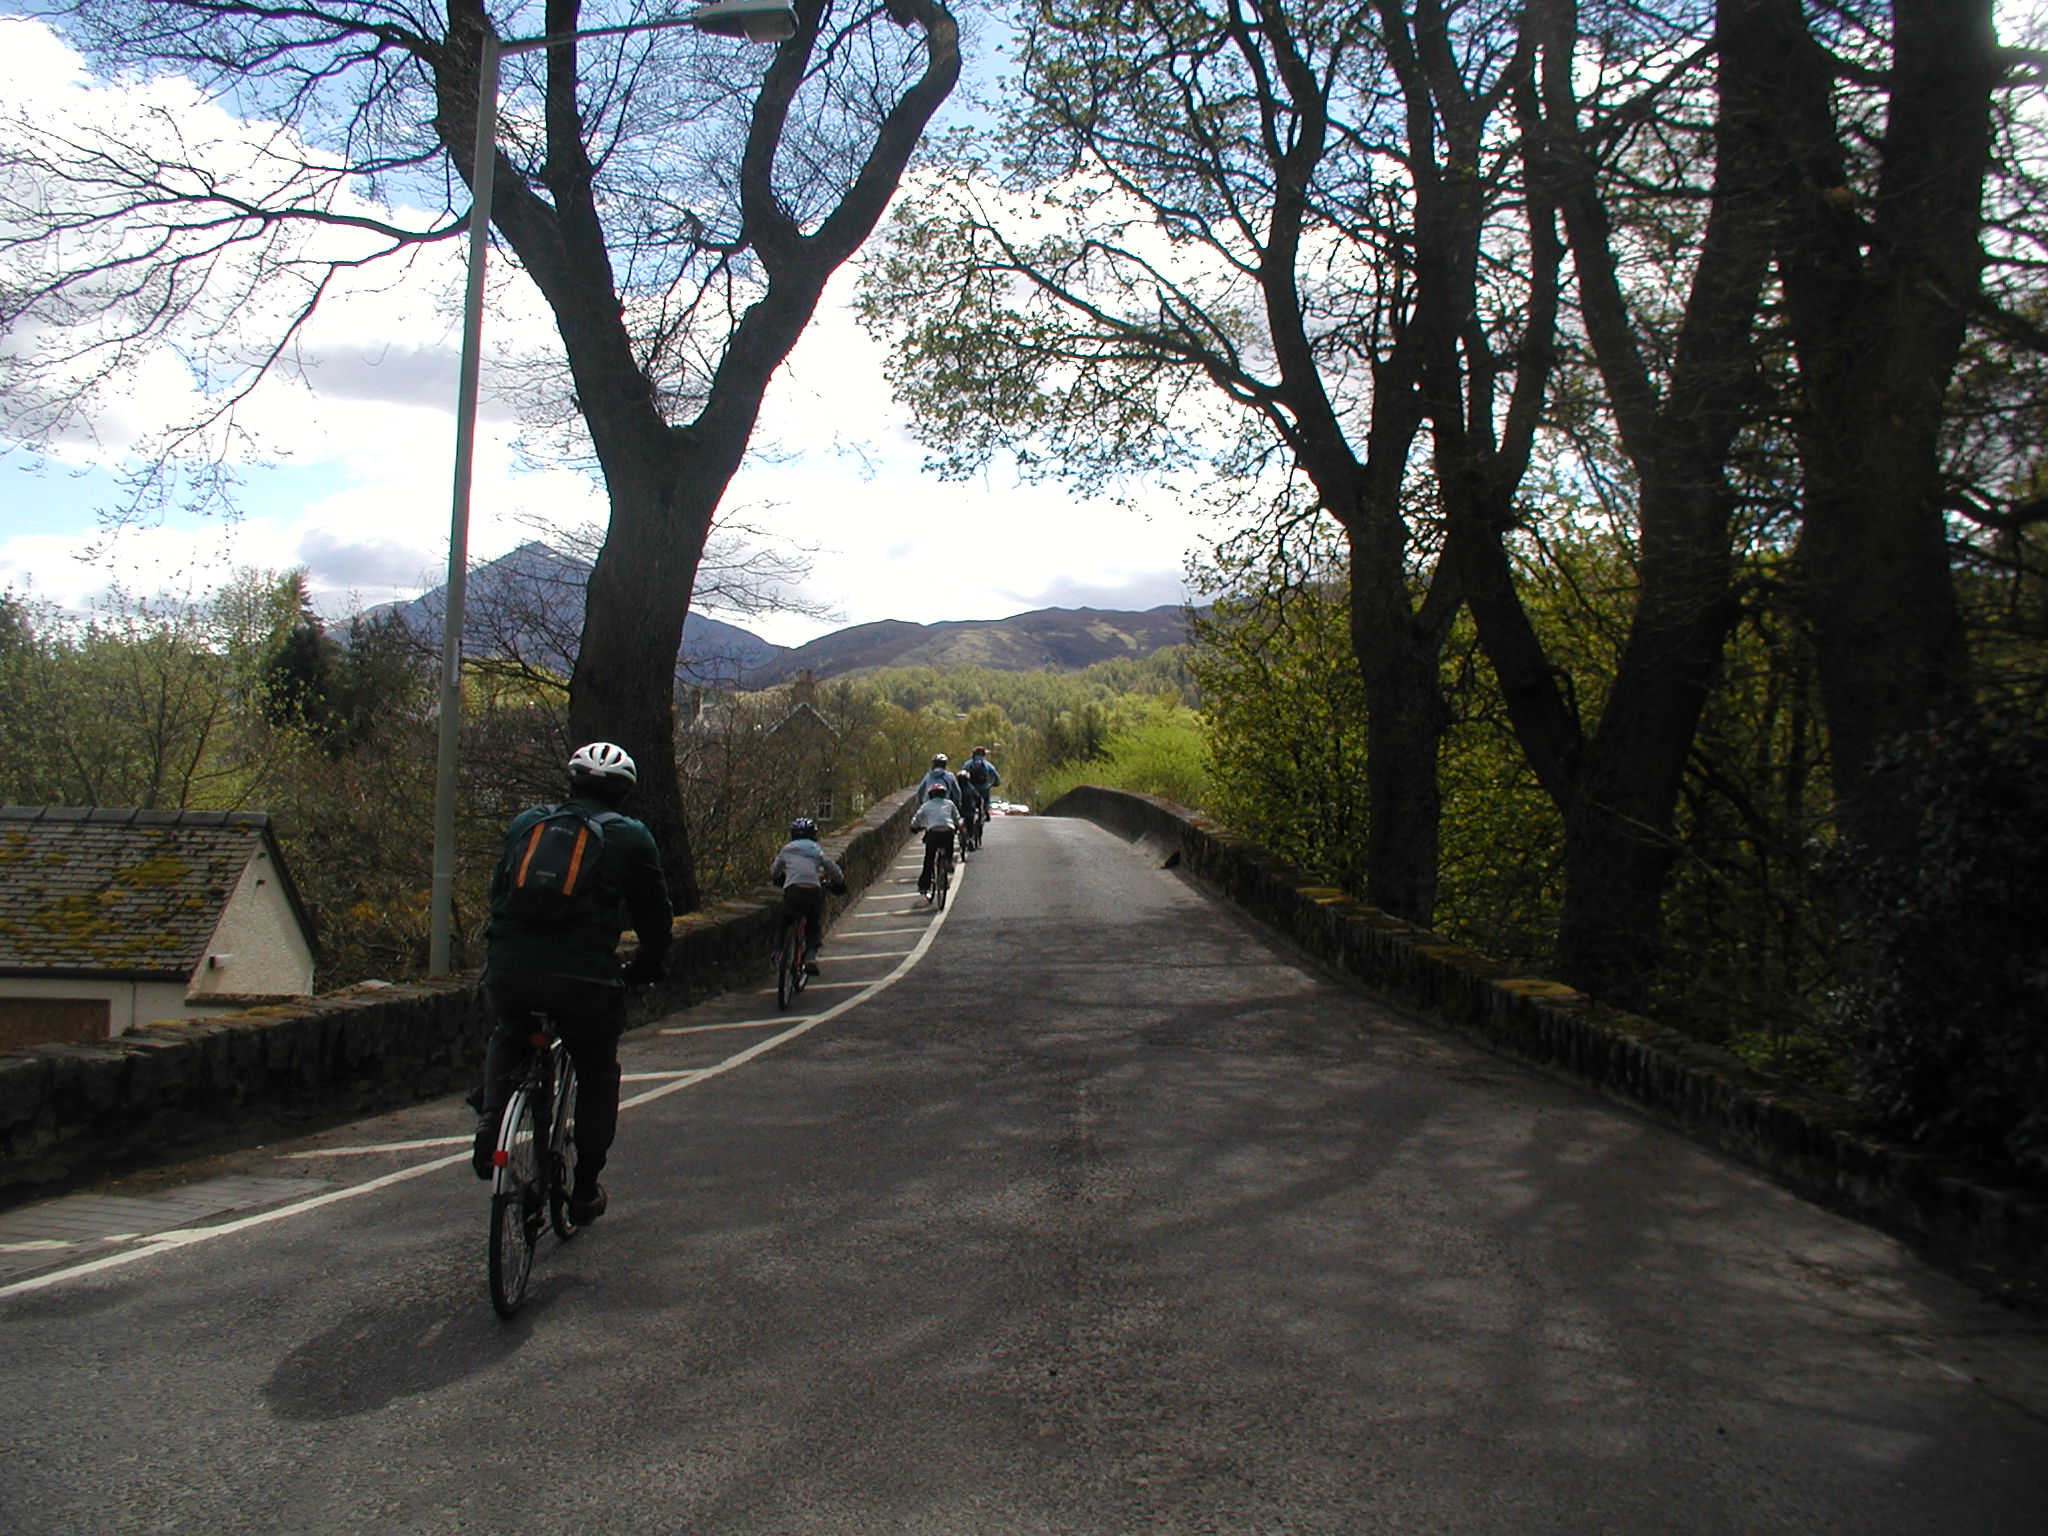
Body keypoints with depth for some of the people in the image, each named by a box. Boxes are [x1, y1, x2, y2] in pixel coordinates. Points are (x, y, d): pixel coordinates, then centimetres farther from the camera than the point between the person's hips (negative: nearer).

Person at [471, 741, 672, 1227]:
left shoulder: (524, 823, 17)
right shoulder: (630, 837, 8)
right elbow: (655, 914, 11)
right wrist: (648, 968, 28)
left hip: (507, 971, 3)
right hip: (584, 977, -3)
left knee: (508, 1040, 34)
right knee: (597, 1075, 20)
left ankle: (491, 1124, 11)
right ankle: (584, 1191, 22)